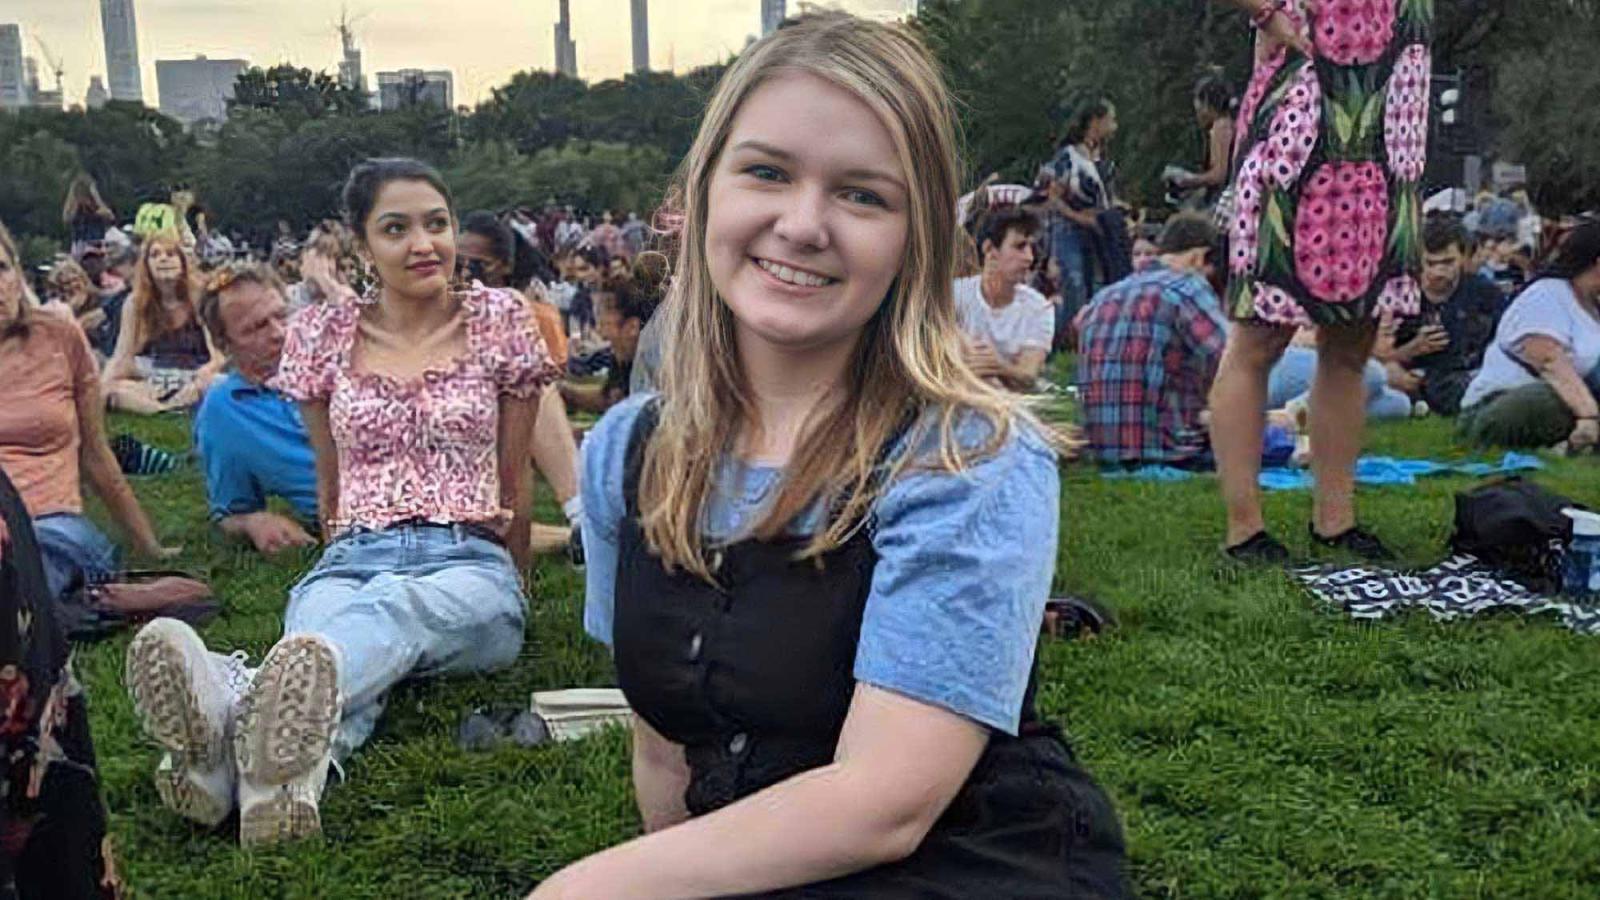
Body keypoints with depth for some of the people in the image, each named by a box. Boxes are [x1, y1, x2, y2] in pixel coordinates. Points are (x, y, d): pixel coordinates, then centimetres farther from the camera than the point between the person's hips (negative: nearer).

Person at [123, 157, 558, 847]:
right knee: (319, 633, -37)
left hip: (470, 564, -1)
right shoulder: (321, 333, 12)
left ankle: (236, 704, -69)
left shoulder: (500, 320, 7)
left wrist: (509, 587, 21)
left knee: (393, 609, -39)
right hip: (353, 561, 2)